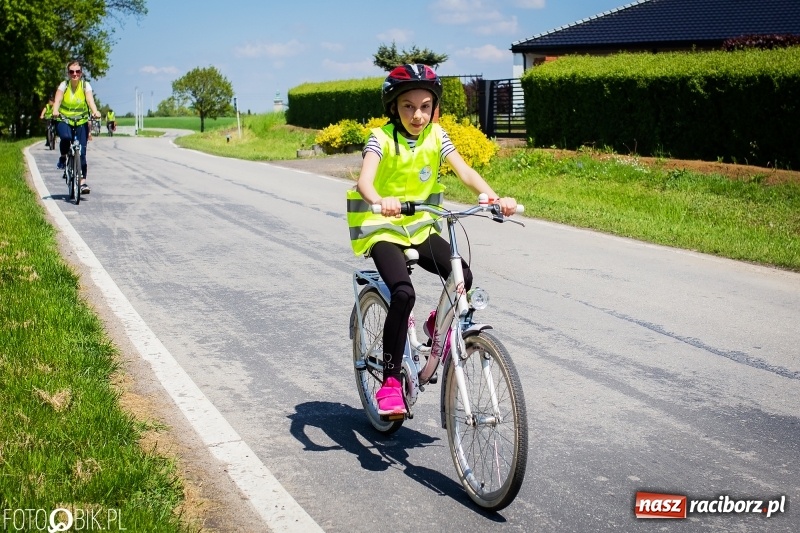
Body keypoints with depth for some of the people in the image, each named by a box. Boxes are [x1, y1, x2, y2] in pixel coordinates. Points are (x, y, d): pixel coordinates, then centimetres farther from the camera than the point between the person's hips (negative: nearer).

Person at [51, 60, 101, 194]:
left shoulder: (85, 85, -5)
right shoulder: (64, 85, -4)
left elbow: (90, 100, -20)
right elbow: (57, 99, -18)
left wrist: (95, 112, -42)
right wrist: (55, 111, -40)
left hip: (81, 121, 1)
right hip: (63, 120, -1)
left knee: (82, 152, -7)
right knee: (66, 137, -33)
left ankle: (83, 182, -2)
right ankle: (63, 157, -3)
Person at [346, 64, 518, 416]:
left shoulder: (436, 136, -2)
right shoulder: (382, 138, -14)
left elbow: (464, 171, -14)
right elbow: (365, 180, -30)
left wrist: (492, 196, -34)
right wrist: (380, 201, -53)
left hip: (420, 228, 4)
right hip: (382, 229, -4)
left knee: (462, 277, -19)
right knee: (404, 293, -27)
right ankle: (390, 382, -15)